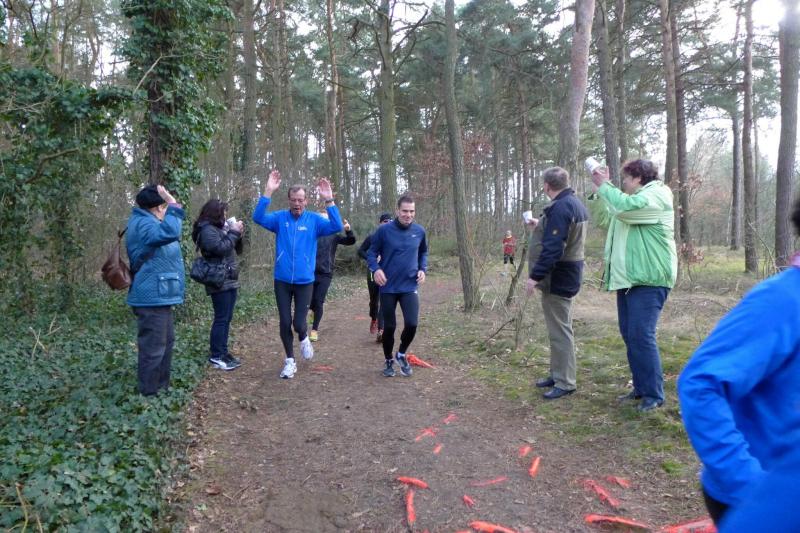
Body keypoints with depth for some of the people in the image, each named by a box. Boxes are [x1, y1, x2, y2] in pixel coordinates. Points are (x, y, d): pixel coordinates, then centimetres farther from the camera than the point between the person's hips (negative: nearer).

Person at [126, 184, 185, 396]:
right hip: (152, 298, -12)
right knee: (154, 347, -5)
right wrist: (173, 205, -30)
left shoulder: (147, 222, 18)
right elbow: (169, 232, -36)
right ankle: (150, 393, 4)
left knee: (166, 342, 20)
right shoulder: (142, 224, -18)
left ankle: (162, 387, 32)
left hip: (158, 297, 12)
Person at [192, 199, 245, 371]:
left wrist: (238, 234, 3)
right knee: (221, 319, -7)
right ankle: (215, 356, -1)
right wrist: (233, 232, -13)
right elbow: (221, 248, -22)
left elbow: (235, 250, 19)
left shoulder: (220, 228, 18)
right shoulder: (207, 230, -10)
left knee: (227, 318, 11)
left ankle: (223, 352, 18)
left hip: (230, 280, 9)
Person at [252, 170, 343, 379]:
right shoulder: (280, 218, -2)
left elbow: (336, 226, -19)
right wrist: (268, 192, -28)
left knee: (299, 323, -2)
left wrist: (329, 201, -29)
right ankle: (290, 361, 24)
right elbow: (258, 218, -19)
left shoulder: (314, 220, -3)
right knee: (285, 323, 6)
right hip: (282, 281, 1)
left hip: (305, 282, -1)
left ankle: (304, 338, 34)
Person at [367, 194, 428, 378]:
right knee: (389, 327, 7)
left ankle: (402, 354, 19)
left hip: (410, 287, 2)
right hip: (388, 288, -2)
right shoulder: (384, 230, -9)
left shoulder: (419, 231, 0)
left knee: (412, 324, -11)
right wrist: (376, 269, -18)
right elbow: (372, 252, 0)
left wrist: (422, 269, 1)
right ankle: (388, 361, 30)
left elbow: (423, 252, 18)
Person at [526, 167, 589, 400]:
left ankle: (565, 383, 4)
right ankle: (557, 374, 27)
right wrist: (541, 225, 32)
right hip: (566, 274, 11)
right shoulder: (574, 203, 12)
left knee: (560, 330, -4)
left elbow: (552, 248, -27)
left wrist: (535, 276, -24)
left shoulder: (560, 208, -21)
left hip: (557, 277, -11)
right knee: (559, 328, 17)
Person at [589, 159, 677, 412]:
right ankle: (641, 388, 20)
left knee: (642, 336, -12)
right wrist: (599, 189, 10)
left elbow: (625, 207, -24)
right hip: (628, 279, 10)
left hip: (648, 280, -10)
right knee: (629, 335, 11)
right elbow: (602, 218, 22)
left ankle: (654, 394, -2)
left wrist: (604, 185, -11)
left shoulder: (656, 195, -7)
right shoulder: (632, 201, 23)